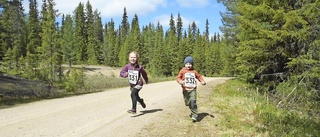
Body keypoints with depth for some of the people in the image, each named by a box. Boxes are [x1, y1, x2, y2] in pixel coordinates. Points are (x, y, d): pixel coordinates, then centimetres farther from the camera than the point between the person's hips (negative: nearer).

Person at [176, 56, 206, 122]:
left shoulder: (194, 71, 5)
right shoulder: (182, 71, 0)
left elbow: (199, 76, 18)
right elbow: (178, 77, -3)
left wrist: (202, 81, 1)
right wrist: (180, 81, -24)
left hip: (193, 89, -1)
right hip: (185, 90, 1)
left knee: (193, 102, -15)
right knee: (187, 103, 11)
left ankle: (194, 116, -11)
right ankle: (193, 112, 40)